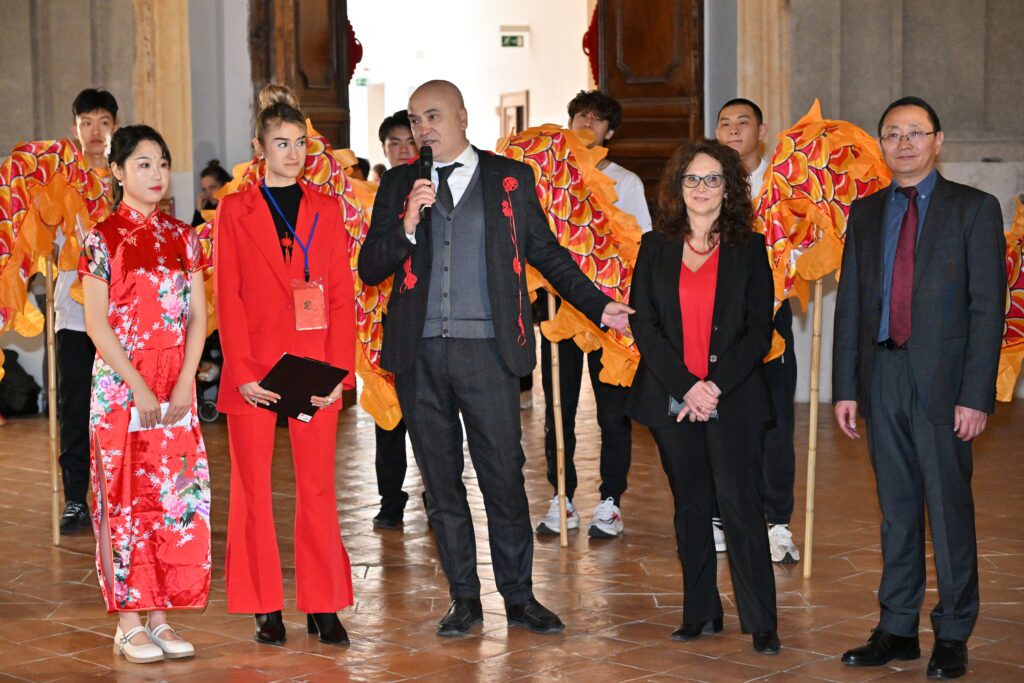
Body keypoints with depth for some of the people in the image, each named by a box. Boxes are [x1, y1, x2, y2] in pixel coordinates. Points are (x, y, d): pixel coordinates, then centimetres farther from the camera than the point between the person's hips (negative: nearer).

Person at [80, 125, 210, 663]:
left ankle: (161, 616, 10)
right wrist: (139, 387, -13)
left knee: (175, 495, 2)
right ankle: (129, 623, 4)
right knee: (125, 496, -2)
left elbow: (197, 316, 7)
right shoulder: (103, 238, -2)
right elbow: (97, 323, -7)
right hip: (121, 387, -4)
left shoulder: (183, 238, 10)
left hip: (176, 389, 4)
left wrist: (184, 384, -6)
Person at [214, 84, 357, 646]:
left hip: (315, 367, 1)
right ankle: (264, 606, 11)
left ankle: (323, 605, 9)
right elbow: (228, 298, -1)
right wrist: (243, 372, -10)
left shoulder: (326, 210, 9)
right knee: (253, 488, 3)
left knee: (318, 488, 2)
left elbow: (341, 297, 5)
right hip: (254, 369, -1)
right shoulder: (236, 210, 4)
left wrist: (340, 371, -5)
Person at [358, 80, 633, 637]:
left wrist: (598, 306, 12)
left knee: (503, 475, 0)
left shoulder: (510, 179, 7)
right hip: (419, 354, 2)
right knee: (441, 479, 7)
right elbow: (370, 269, 5)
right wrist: (407, 227, -11)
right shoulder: (399, 185, 11)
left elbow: (546, 253, 15)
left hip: (487, 348, -2)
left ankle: (518, 596, 11)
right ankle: (464, 598, 17)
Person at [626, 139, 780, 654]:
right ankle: (700, 613, 16)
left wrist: (715, 386, -12)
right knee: (690, 508, 8)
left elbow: (759, 331, 0)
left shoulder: (749, 249, 4)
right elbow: (642, 324, 2)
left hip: (733, 400, -2)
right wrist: (685, 386, -10)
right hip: (671, 399, 2)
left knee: (741, 507, -6)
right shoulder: (656, 247, 8)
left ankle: (762, 623, -2)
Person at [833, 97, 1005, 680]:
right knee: (896, 509, 11)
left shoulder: (974, 209, -1)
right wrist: (846, 387, 5)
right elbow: (849, 303, 13)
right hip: (883, 376, 4)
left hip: (943, 379, -4)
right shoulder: (866, 213, 13)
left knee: (949, 507, 0)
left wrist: (976, 395, -13)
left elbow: (988, 306, -6)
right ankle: (898, 630, 19)